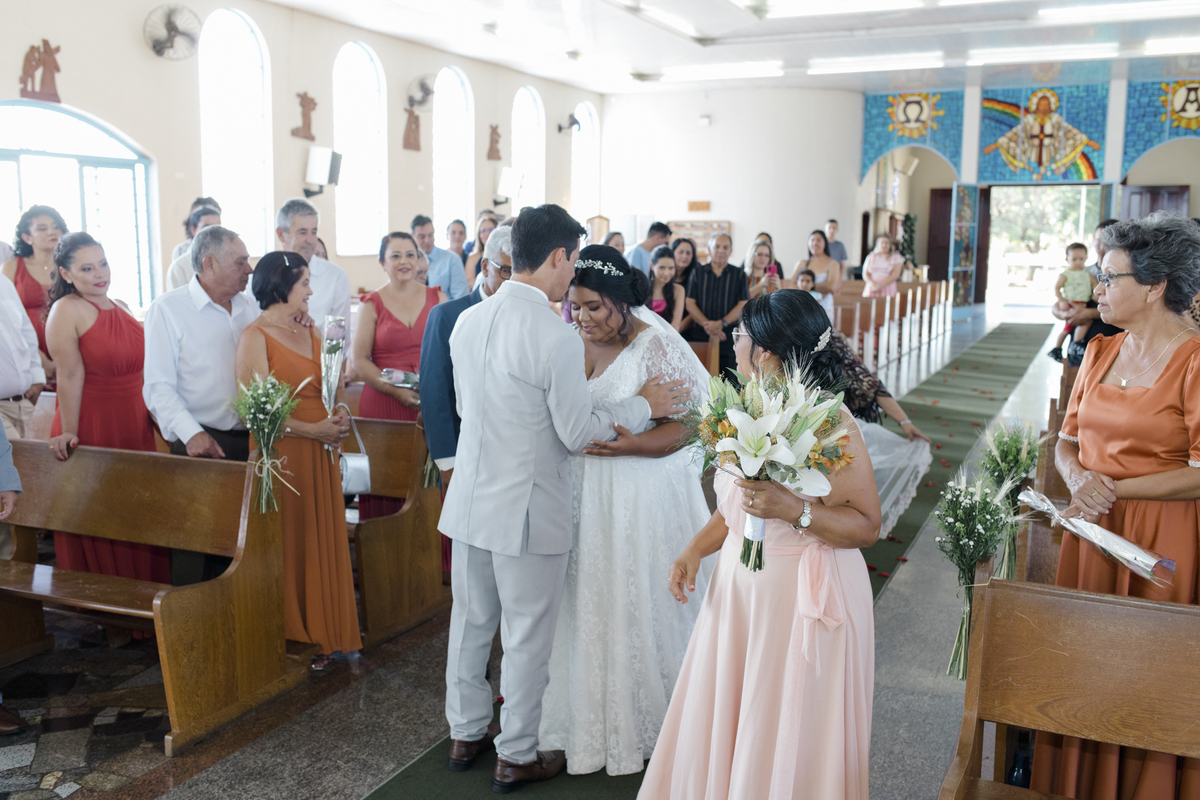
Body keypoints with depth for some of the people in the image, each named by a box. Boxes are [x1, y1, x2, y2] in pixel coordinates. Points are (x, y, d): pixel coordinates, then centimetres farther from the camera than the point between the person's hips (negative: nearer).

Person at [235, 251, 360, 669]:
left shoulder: (310, 334, 15)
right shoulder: (255, 336, -8)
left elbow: (334, 387, 19)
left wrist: (340, 418, -2)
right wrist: (312, 430, -16)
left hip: (321, 454, 7)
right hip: (282, 453, -7)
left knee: (324, 542, 10)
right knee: (289, 546, 0)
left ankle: (324, 633, 20)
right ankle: (292, 641, 12)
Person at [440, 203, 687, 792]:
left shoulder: (467, 320, 1)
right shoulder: (556, 337, -21)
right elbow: (579, 434, -16)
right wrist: (644, 405, -3)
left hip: (470, 497, 7)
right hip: (527, 510, -7)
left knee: (470, 621, 20)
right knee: (527, 636, 10)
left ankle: (466, 732, 38)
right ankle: (516, 755, 25)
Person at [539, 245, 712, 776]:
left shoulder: (657, 347, -12)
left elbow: (684, 427, -12)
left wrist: (633, 444, -28)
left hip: (641, 496, -5)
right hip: (579, 490, 5)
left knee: (636, 607, 4)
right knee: (582, 605, 11)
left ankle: (642, 721, 25)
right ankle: (583, 718, 28)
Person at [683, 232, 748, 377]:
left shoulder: (739, 274, 10)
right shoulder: (698, 272, 12)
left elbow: (743, 305, 2)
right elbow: (690, 303, 5)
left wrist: (721, 323, -11)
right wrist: (707, 324, -9)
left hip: (728, 334, -1)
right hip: (699, 335, 1)